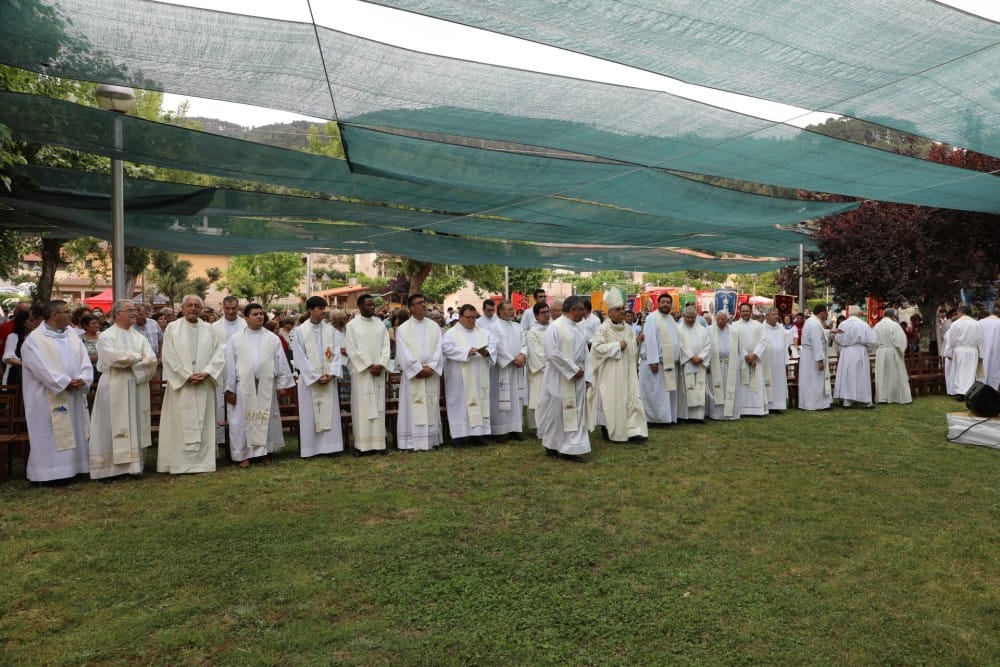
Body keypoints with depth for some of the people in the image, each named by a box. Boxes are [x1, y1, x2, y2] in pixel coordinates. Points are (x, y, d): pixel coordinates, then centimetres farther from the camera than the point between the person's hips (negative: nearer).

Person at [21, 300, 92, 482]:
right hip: (49, 398, -6)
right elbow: (42, 368, -16)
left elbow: (84, 359, 3)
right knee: (51, 435, -1)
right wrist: (65, 383, -19)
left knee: (75, 432, 10)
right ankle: (49, 472, 7)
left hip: (75, 395, 6)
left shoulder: (72, 334, 10)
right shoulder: (35, 339, -8)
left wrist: (83, 379, -13)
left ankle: (73, 466, 19)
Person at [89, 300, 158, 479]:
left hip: (137, 388, 4)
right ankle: (112, 466, 2)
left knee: (136, 426, 4)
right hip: (115, 388, -4)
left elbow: (151, 360, 2)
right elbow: (114, 358, -17)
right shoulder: (107, 336, 0)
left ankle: (135, 464, 9)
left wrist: (129, 361, -10)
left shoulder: (139, 336, 14)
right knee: (115, 428, -3)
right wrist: (137, 357, -5)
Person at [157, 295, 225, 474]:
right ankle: (179, 463, 5)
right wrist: (187, 376, -12)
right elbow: (169, 357, -5)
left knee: (203, 424, 5)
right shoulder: (172, 328, 2)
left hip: (204, 385, 2)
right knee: (180, 425, 0)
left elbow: (218, 355, 4)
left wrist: (206, 373, -11)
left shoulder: (209, 329, 9)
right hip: (180, 385, -2)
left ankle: (202, 461, 10)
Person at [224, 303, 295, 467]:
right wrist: (230, 389, -1)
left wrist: (282, 384, 2)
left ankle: (265, 451, 18)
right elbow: (230, 365, 2)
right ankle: (243, 454, 12)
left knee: (266, 418, 6)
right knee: (243, 419, 3)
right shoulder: (235, 339, 3)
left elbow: (281, 362, 6)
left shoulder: (273, 338, 5)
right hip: (244, 386, -1)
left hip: (266, 386, 1)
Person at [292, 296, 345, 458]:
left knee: (330, 413, 5)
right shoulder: (300, 331, -3)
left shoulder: (330, 330, 6)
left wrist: (331, 373, -10)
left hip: (329, 379, 3)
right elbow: (300, 358, -7)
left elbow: (336, 353, 4)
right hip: (309, 380, -3)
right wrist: (316, 376, -12)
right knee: (309, 415, 2)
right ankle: (310, 449, 10)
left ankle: (329, 446, 12)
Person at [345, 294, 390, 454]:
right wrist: (368, 366, -12)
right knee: (362, 407, -2)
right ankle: (361, 444, 2)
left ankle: (378, 442, 8)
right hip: (361, 372, -3)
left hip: (378, 372, 3)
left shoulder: (380, 324, 10)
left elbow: (386, 346, 6)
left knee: (378, 406, 4)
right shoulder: (352, 325, -1)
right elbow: (352, 350, -6)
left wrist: (380, 365, -9)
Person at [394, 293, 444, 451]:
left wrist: (431, 367, -11)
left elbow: (439, 349, 3)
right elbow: (404, 353, -6)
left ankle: (431, 439, 12)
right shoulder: (403, 329, 1)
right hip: (413, 374, -3)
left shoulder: (434, 327, 10)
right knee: (413, 408, -2)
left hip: (432, 374, 3)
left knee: (431, 407, 6)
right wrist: (418, 369, -14)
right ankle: (413, 441, 2)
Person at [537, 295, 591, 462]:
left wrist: (586, 376, 4)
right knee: (557, 412, 2)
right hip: (560, 378, -7)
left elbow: (584, 354, 12)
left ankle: (572, 448, 14)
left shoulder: (578, 328, 12)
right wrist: (574, 369, -16)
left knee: (576, 412, 7)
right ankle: (552, 446, 16)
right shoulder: (555, 327, -11)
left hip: (577, 378, 7)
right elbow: (553, 353, -20)